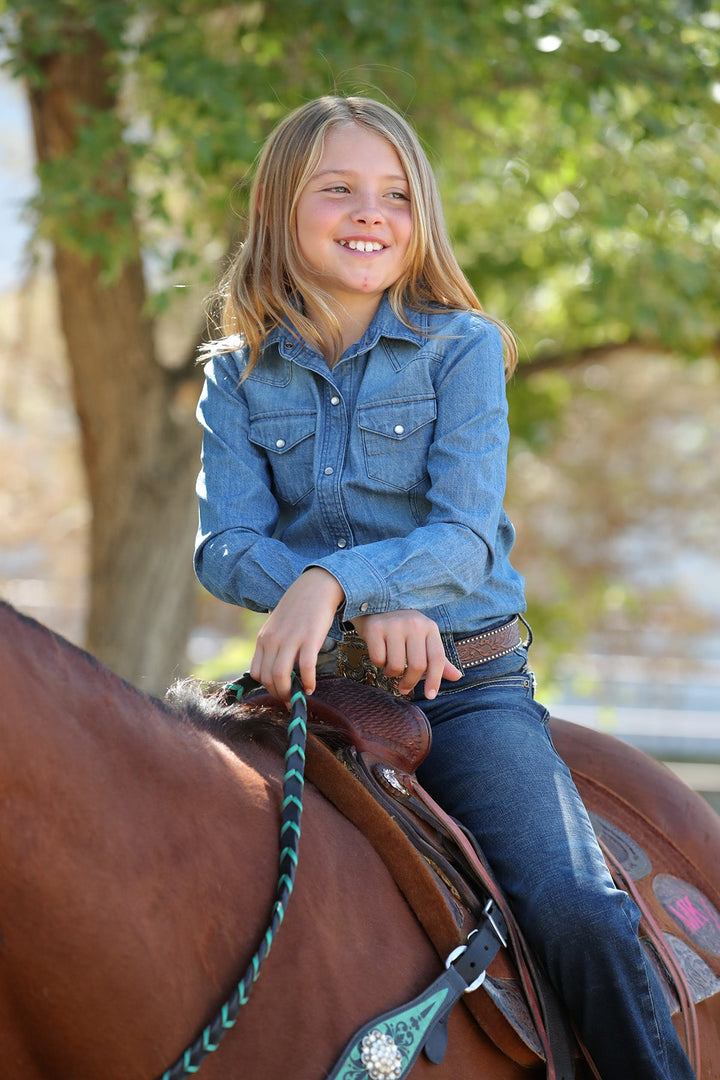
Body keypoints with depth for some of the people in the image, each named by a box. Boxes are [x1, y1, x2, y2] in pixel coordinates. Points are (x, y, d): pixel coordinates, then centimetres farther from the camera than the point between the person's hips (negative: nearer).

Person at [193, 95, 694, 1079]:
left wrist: (332, 581, -29)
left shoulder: (464, 349, 0)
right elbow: (225, 547, -5)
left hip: (468, 682, -3)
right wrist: (373, 613, -21)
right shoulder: (238, 374, 7)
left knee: (578, 914, -23)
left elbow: (465, 538, -10)